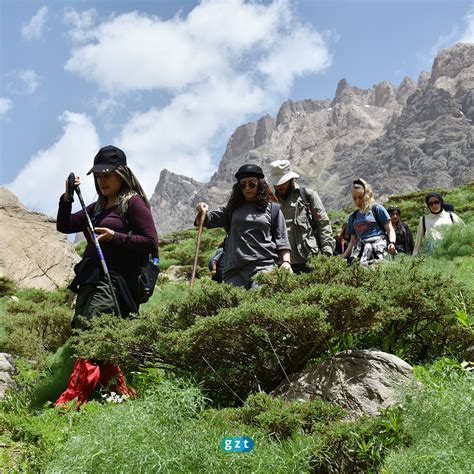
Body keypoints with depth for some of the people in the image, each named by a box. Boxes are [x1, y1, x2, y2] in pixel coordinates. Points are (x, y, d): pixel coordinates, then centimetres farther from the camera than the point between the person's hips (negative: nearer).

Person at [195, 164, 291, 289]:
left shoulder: (272, 208, 13)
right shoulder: (232, 208, 20)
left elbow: (281, 240, 10)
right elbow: (209, 220, 14)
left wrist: (286, 261, -3)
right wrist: (203, 212, -8)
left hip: (263, 265, -3)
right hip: (234, 267, 3)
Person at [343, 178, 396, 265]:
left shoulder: (377, 209, 12)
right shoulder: (353, 216, 26)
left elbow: (390, 230, 8)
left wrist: (392, 243, -13)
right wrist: (343, 258, 19)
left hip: (378, 245, -3)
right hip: (361, 249, 4)